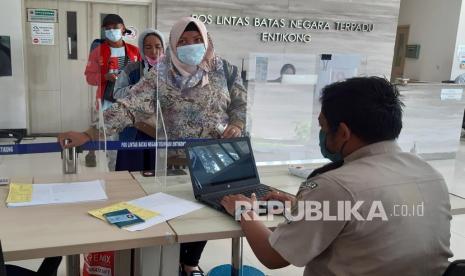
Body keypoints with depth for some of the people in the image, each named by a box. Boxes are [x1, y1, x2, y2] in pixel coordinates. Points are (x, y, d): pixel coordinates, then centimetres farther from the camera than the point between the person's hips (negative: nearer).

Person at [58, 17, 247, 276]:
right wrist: (88, 134, -28)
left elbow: (242, 102, 7)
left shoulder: (224, 69, -3)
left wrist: (237, 124, -15)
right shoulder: (161, 74, -11)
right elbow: (130, 106, -19)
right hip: (177, 160, -2)